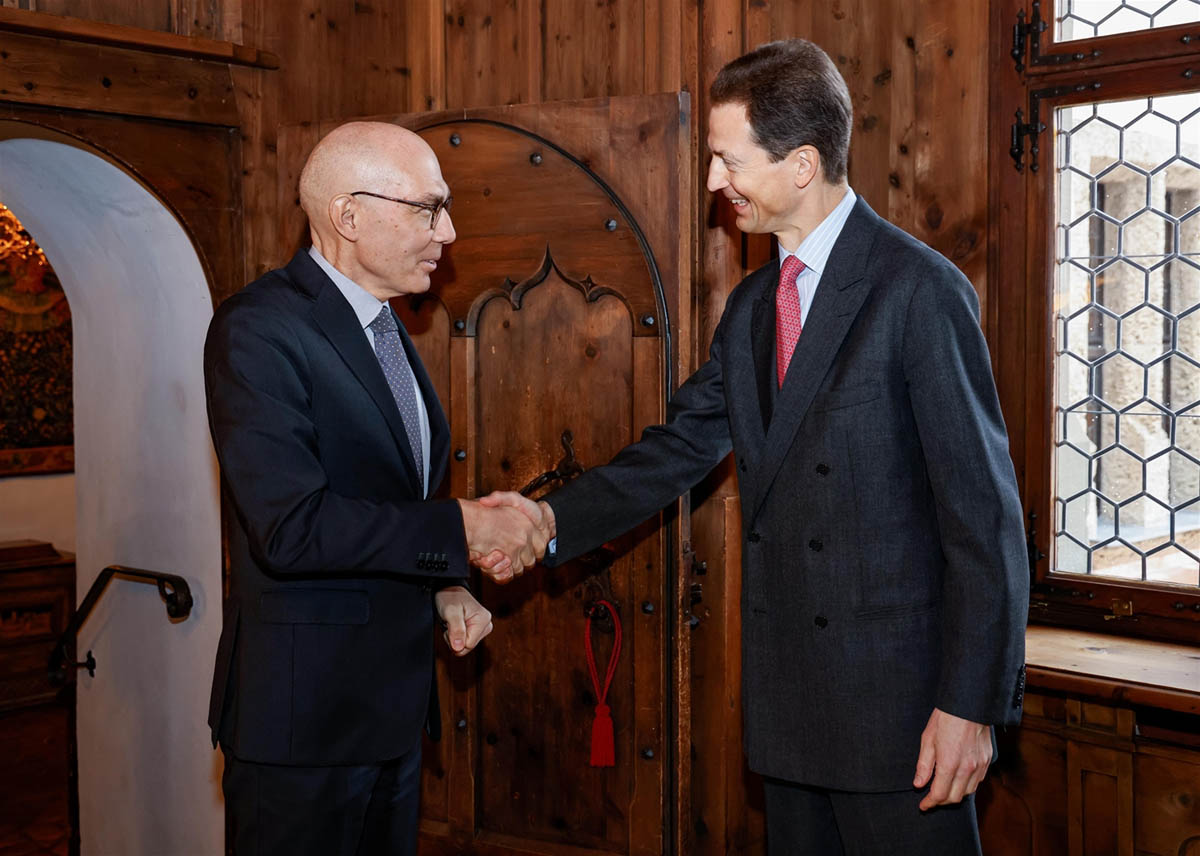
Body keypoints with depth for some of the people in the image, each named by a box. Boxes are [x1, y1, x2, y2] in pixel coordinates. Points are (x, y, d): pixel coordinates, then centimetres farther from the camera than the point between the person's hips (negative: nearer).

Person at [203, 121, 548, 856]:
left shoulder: (385, 327, 12)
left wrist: (444, 587, 4)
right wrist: (461, 530, -21)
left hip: (392, 706, 8)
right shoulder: (259, 330, -18)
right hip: (304, 711, -8)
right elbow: (291, 526, -27)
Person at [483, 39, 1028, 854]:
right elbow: (682, 444, 13)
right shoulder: (752, 306, 12)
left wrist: (973, 703, -15)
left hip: (897, 696, -7)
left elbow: (983, 511, -14)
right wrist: (556, 519, -1)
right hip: (791, 697, 7)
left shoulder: (920, 290, -13)